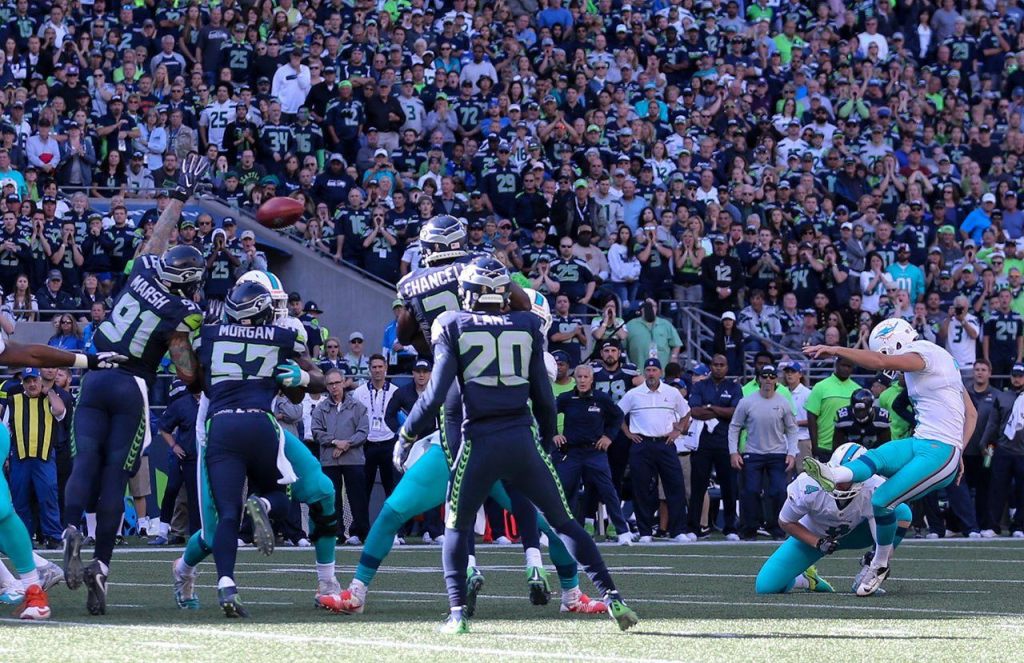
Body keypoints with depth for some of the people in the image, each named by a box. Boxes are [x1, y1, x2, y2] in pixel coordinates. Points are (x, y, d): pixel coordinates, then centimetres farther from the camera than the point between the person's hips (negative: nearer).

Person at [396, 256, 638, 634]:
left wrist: (406, 435, 7)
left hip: (479, 442, -2)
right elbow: (543, 396, 9)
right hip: (523, 440, 2)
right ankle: (611, 598, 3)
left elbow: (436, 393, -4)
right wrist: (547, 440, 23)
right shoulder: (527, 327, 9)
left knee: (457, 527, 16)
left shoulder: (454, 327, 2)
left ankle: (457, 612, 4)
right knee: (563, 521, 11)